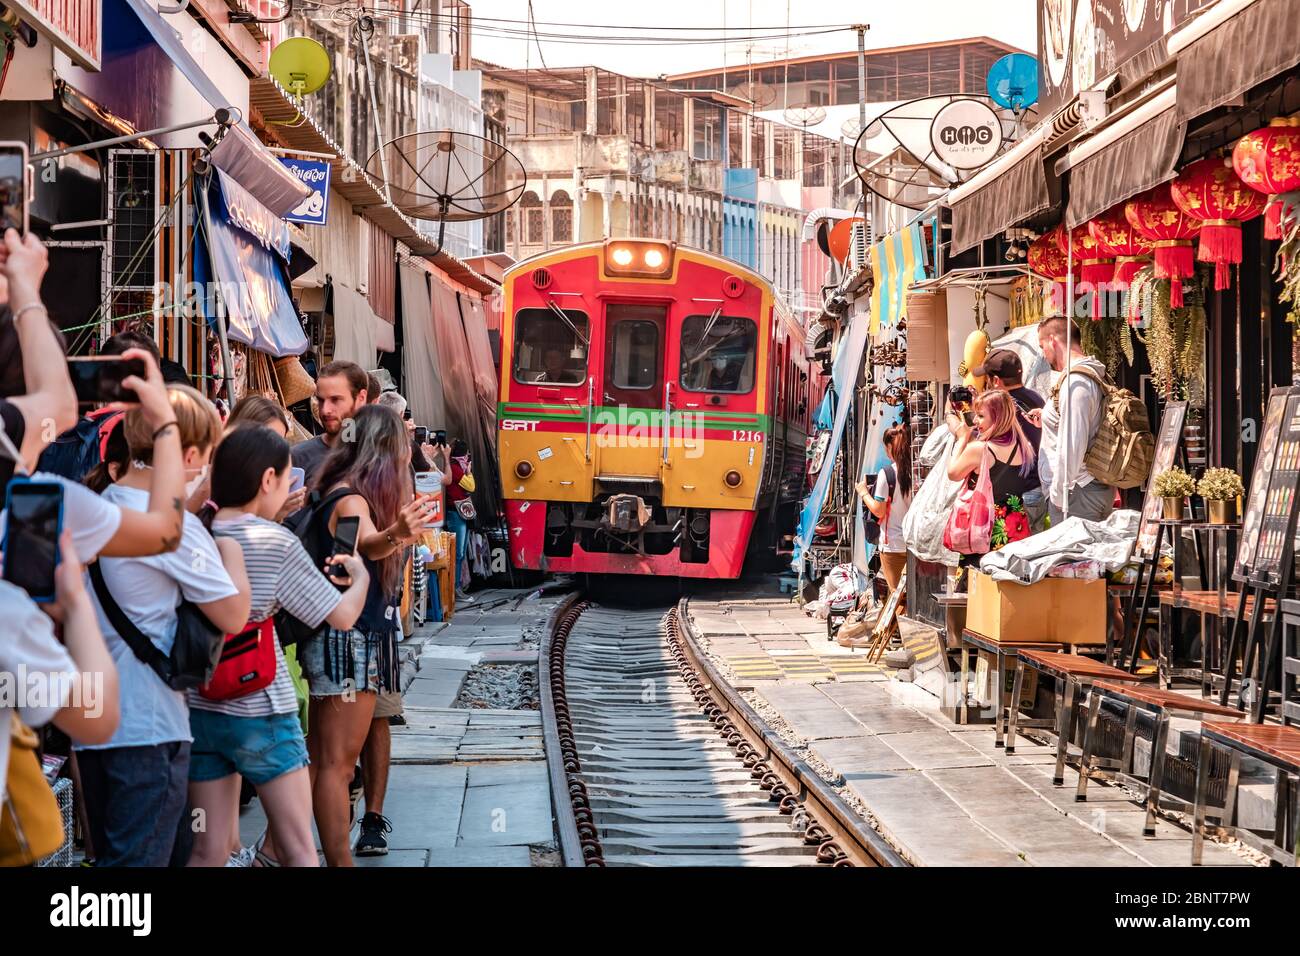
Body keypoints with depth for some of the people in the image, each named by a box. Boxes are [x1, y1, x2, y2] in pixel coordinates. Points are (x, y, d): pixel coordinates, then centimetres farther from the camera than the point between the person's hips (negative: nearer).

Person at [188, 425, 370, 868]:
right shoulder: (275, 542, -13)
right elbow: (343, 616, -8)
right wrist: (360, 576, 12)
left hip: (199, 710, 5)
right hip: (261, 714, -5)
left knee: (209, 852, 11)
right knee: (299, 850, 7)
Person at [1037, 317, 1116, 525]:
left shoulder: (1074, 382, -16)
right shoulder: (1097, 377, 14)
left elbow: (1072, 444, -20)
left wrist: (1058, 493, -14)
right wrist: (1048, 420, 17)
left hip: (1077, 492, -10)